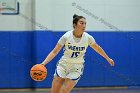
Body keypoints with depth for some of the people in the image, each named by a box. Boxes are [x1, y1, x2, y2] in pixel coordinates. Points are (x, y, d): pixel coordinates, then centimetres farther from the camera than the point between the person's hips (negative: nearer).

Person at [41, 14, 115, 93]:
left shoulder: (88, 38, -12)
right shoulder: (66, 36, -17)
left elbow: (98, 49, 7)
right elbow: (54, 52, -12)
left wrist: (108, 59, 19)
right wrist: (43, 63, -25)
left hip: (76, 69, 0)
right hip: (63, 66, 0)